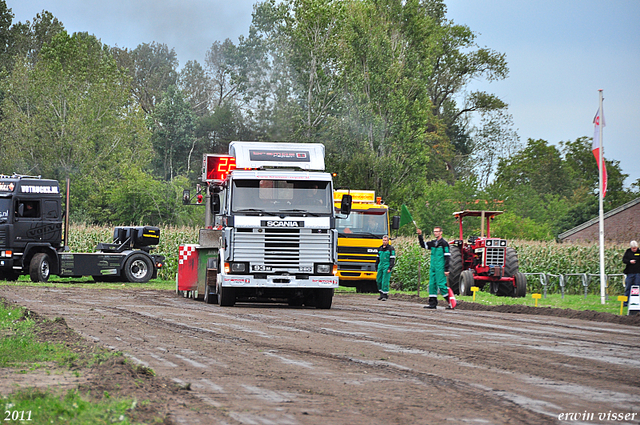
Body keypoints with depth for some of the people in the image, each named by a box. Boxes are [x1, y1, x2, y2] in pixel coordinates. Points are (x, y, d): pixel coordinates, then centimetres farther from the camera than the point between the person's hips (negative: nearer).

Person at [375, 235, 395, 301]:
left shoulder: (391, 249, -4)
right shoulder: (380, 248, 14)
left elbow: (392, 259, -8)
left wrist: (390, 268, -15)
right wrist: (376, 267, 20)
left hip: (387, 266, -6)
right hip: (380, 266, 6)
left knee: (385, 281, -9)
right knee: (379, 280, 5)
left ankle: (385, 295, -4)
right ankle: (381, 294, 17)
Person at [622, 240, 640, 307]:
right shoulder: (628, 252, 6)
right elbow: (624, 260, 3)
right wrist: (629, 261, -13)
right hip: (630, 273, 1)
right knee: (628, 288, 4)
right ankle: (626, 302, 11)